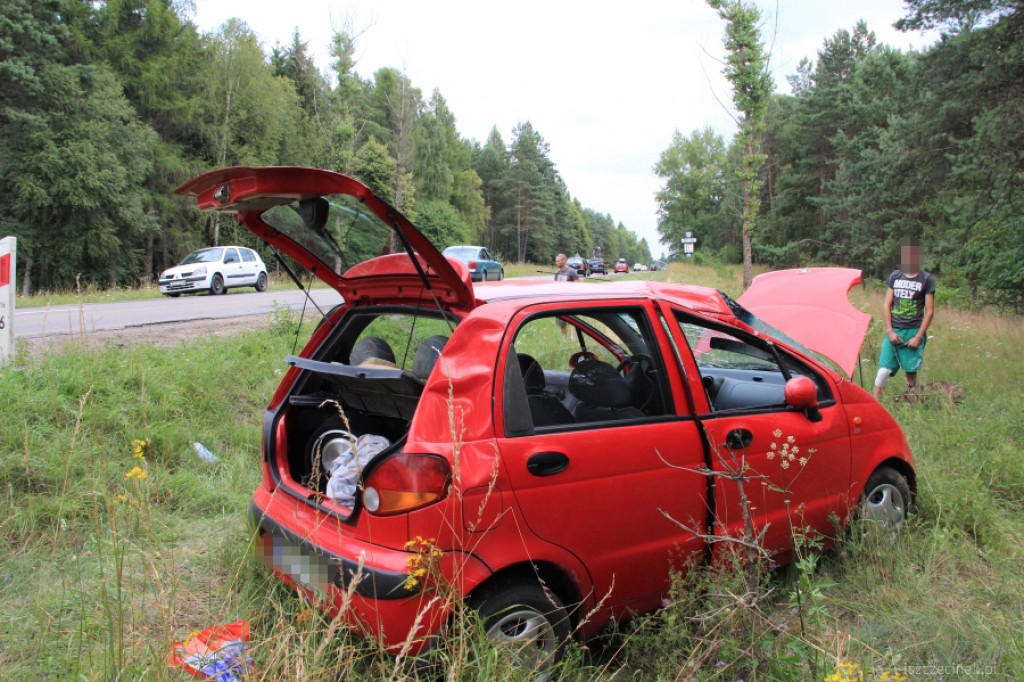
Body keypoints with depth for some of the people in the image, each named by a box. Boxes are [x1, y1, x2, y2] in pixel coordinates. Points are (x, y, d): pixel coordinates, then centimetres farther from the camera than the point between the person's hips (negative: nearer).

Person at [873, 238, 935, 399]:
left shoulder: (926, 279, 3)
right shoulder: (895, 276, 10)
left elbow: (929, 312, 1)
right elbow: (886, 306, 8)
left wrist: (919, 336, -7)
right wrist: (890, 331, -2)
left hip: (913, 332, -2)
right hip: (893, 331, 2)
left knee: (911, 373, 3)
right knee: (884, 371, -6)